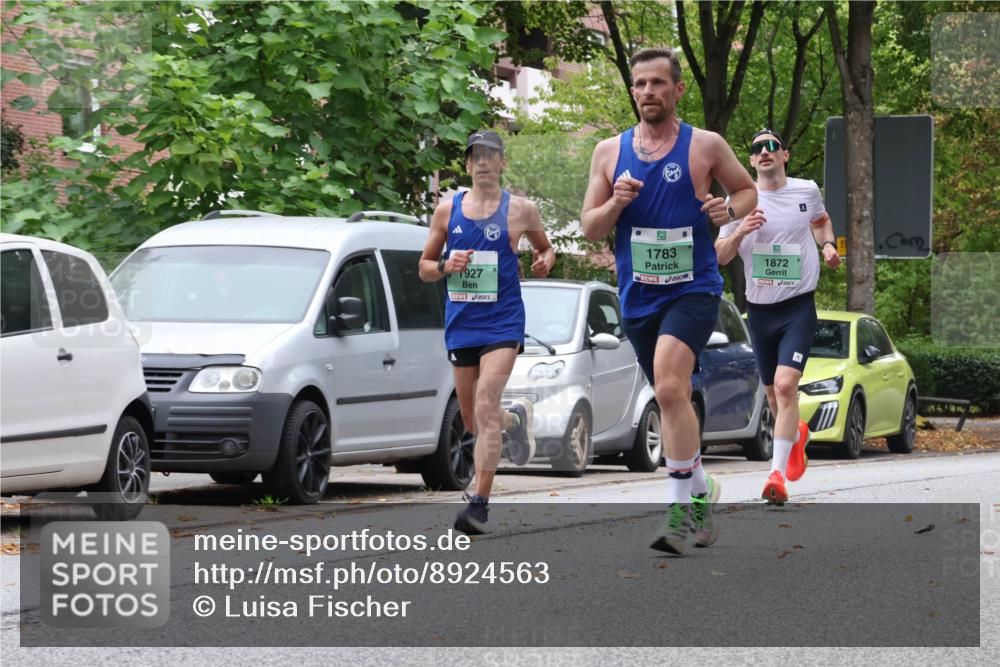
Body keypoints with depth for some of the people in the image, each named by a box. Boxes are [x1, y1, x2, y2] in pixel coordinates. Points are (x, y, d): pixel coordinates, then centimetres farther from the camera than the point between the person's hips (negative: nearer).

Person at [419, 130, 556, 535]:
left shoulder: (520, 210, 1)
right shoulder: (448, 210, 7)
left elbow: (545, 247, 18)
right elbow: (424, 268, 13)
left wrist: (546, 261, -5)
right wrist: (445, 266, -9)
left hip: (502, 323, -4)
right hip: (460, 323, 4)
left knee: (485, 408, -20)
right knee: (472, 421, 12)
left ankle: (479, 504, -21)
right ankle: (516, 418, 47)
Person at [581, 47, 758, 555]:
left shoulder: (706, 147, 0)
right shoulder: (610, 152, 7)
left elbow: (748, 190, 14)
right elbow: (589, 228, 9)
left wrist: (730, 209, -8)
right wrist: (615, 203, -12)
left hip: (692, 290, -5)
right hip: (637, 297, 5)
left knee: (669, 386, -24)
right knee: (673, 399, 15)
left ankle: (681, 508, -22)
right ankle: (700, 490, 35)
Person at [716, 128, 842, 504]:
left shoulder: (807, 191, 3)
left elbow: (821, 220, 25)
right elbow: (720, 257, 2)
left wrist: (828, 244, 5)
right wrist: (740, 232, -17)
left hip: (799, 306, -2)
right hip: (759, 308, 2)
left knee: (786, 384, -20)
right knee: (773, 393, 12)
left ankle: (778, 473, -21)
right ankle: (797, 434, 46)